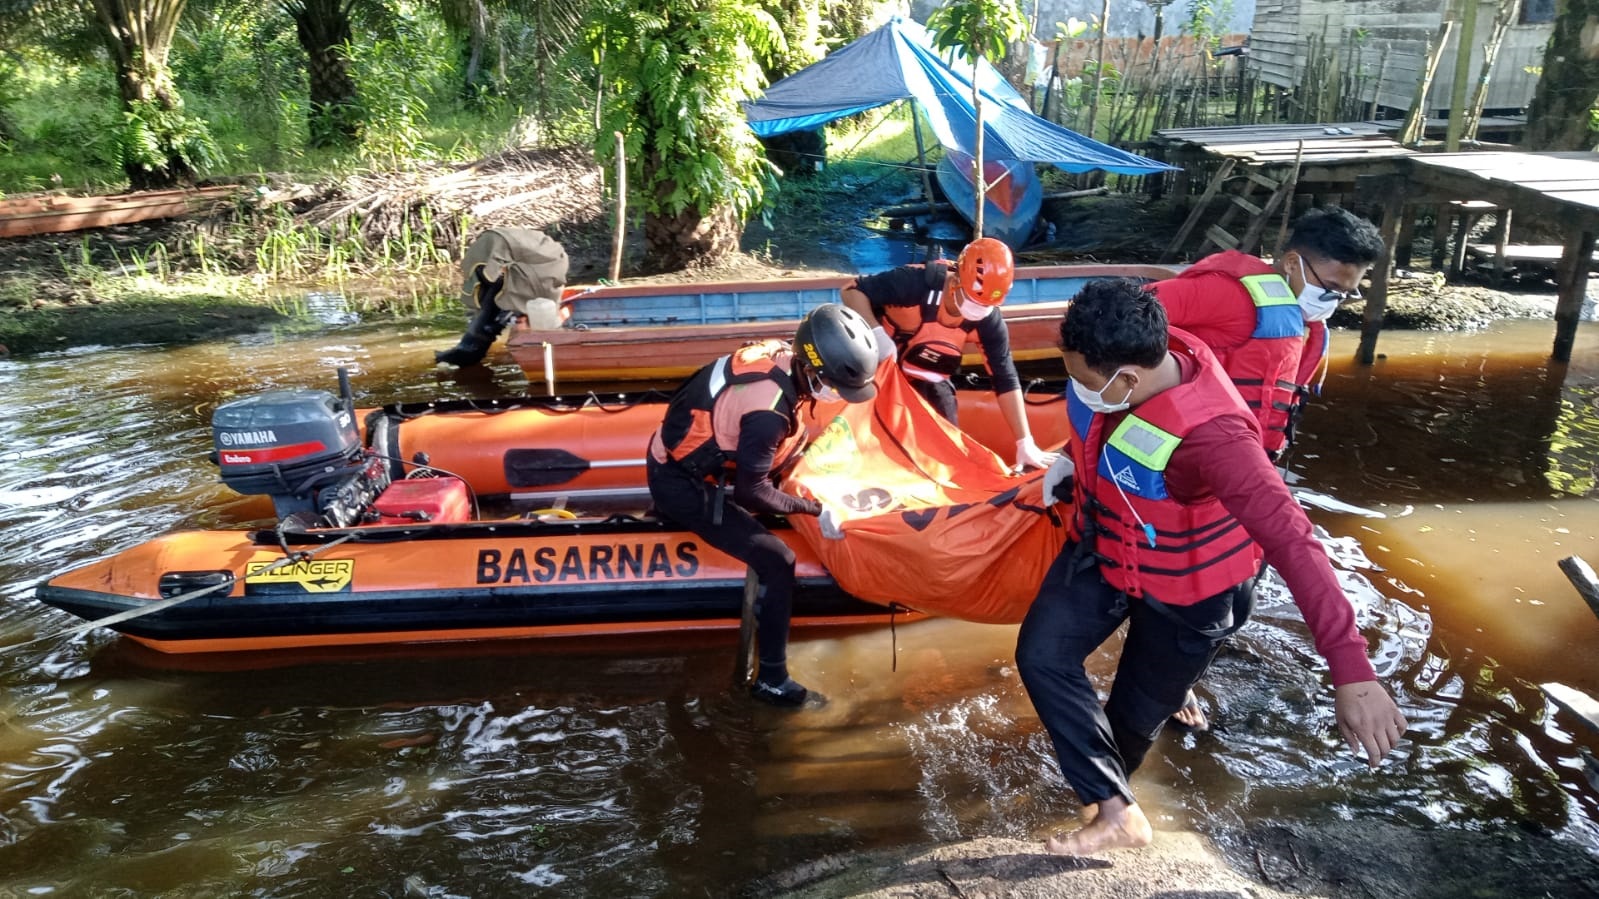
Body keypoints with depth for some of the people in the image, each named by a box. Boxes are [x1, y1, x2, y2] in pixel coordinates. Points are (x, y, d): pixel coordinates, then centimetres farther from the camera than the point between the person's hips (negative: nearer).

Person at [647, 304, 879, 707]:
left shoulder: (779, 352, -11)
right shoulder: (769, 412, -33)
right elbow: (750, 492, -22)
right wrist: (815, 509, -13)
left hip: (679, 453, 8)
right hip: (679, 484, -8)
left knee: (795, 438, 19)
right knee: (776, 561, -8)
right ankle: (771, 680, 3)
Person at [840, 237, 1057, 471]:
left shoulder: (989, 322, -20)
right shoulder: (917, 283, -33)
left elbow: (1006, 380, -12)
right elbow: (852, 291, -27)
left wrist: (1025, 443, -12)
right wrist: (877, 333, -43)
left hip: (928, 380, 4)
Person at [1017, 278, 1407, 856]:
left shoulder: (1208, 435, -42)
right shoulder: (1125, 355, -22)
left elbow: (1293, 543, -48)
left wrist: (1351, 672, -52)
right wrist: (1074, 458, 11)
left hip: (1185, 586, -6)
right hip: (1103, 548, 6)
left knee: (1138, 709, 11)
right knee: (1041, 655, -7)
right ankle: (1117, 812, 4)